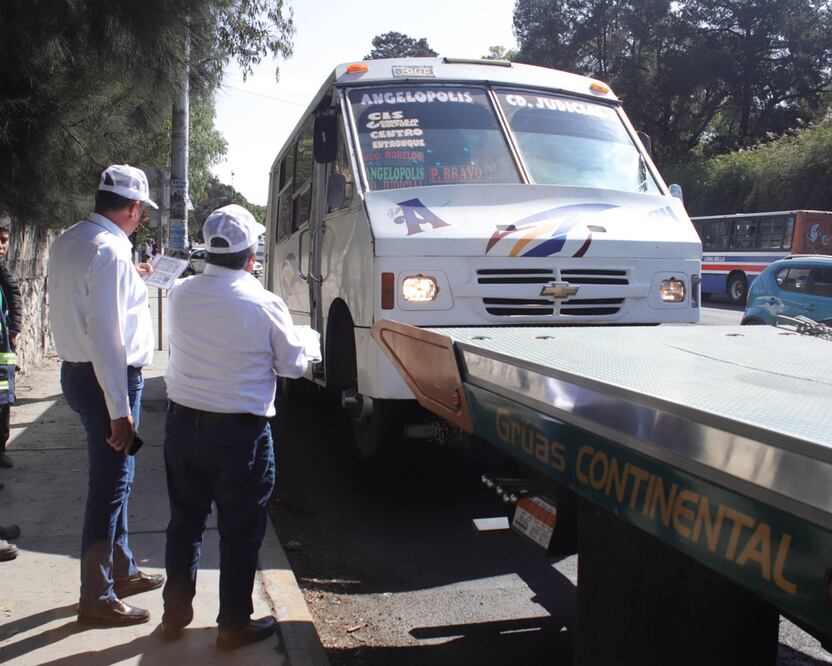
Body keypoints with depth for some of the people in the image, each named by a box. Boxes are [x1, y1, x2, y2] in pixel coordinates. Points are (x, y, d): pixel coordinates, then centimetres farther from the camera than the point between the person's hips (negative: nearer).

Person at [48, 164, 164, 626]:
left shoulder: (68, 241, 9)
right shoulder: (111, 251, -20)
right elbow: (105, 334, -25)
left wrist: (131, 278, 29)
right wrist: (120, 409, -23)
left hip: (77, 372, 10)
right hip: (108, 379, -10)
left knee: (114, 478, 21)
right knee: (109, 486, 0)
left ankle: (121, 571, 35)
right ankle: (97, 598, 12)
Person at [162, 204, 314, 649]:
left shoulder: (180, 294, -4)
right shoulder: (264, 304, -16)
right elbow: (294, 365, -6)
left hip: (182, 423, 5)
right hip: (240, 430, -5)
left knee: (184, 520, 19)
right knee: (240, 529, 9)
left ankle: (175, 612, 32)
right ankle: (234, 624, 20)